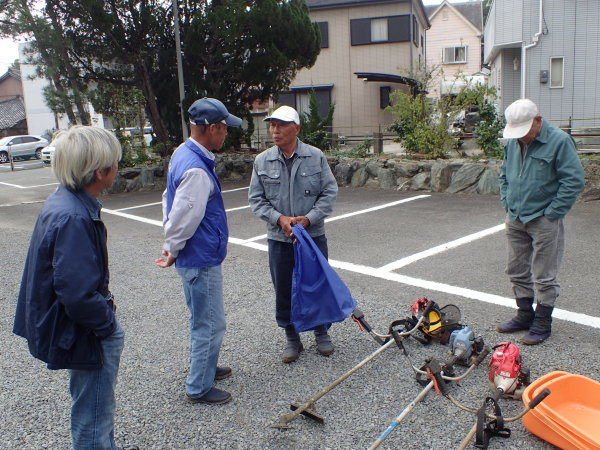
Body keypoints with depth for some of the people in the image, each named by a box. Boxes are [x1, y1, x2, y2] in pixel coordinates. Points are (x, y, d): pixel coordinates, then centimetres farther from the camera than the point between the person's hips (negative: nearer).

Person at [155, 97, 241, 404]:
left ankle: (205, 368, 42)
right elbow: (184, 218, -24)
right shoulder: (197, 170, -26)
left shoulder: (183, 154, 7)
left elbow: (169, 201, 15)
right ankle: (199, 388, 19)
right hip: (201, 260, -10)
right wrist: (173, 251, -7)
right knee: (209, 325, 4)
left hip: (196, 258, 10)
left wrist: (171, 247, 17)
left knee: (203, 319, 24)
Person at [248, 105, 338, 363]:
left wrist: (308, 219, -15)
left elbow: (329, 192, -3)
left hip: (313, 236, 0)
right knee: (284, 292, 9)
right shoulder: (262, 161, -2)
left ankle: (322, 334, 34)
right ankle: (292, 339, 28)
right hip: (279, 239, 1)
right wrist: (279, 219, -14)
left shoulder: (316, 157, -4)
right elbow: (256, 199, 1)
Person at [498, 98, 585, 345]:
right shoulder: (513, 142, 7)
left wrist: (552, 213, -14)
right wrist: (507, 203, 10)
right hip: (514, 220, 7)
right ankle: (525, 315, 31)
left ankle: (542, 324, 17)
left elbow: (574, 181, -14)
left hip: (544, 222, -6)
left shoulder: (559, 141, -13)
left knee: (544, 277, 3)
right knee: (517, 271, 15)